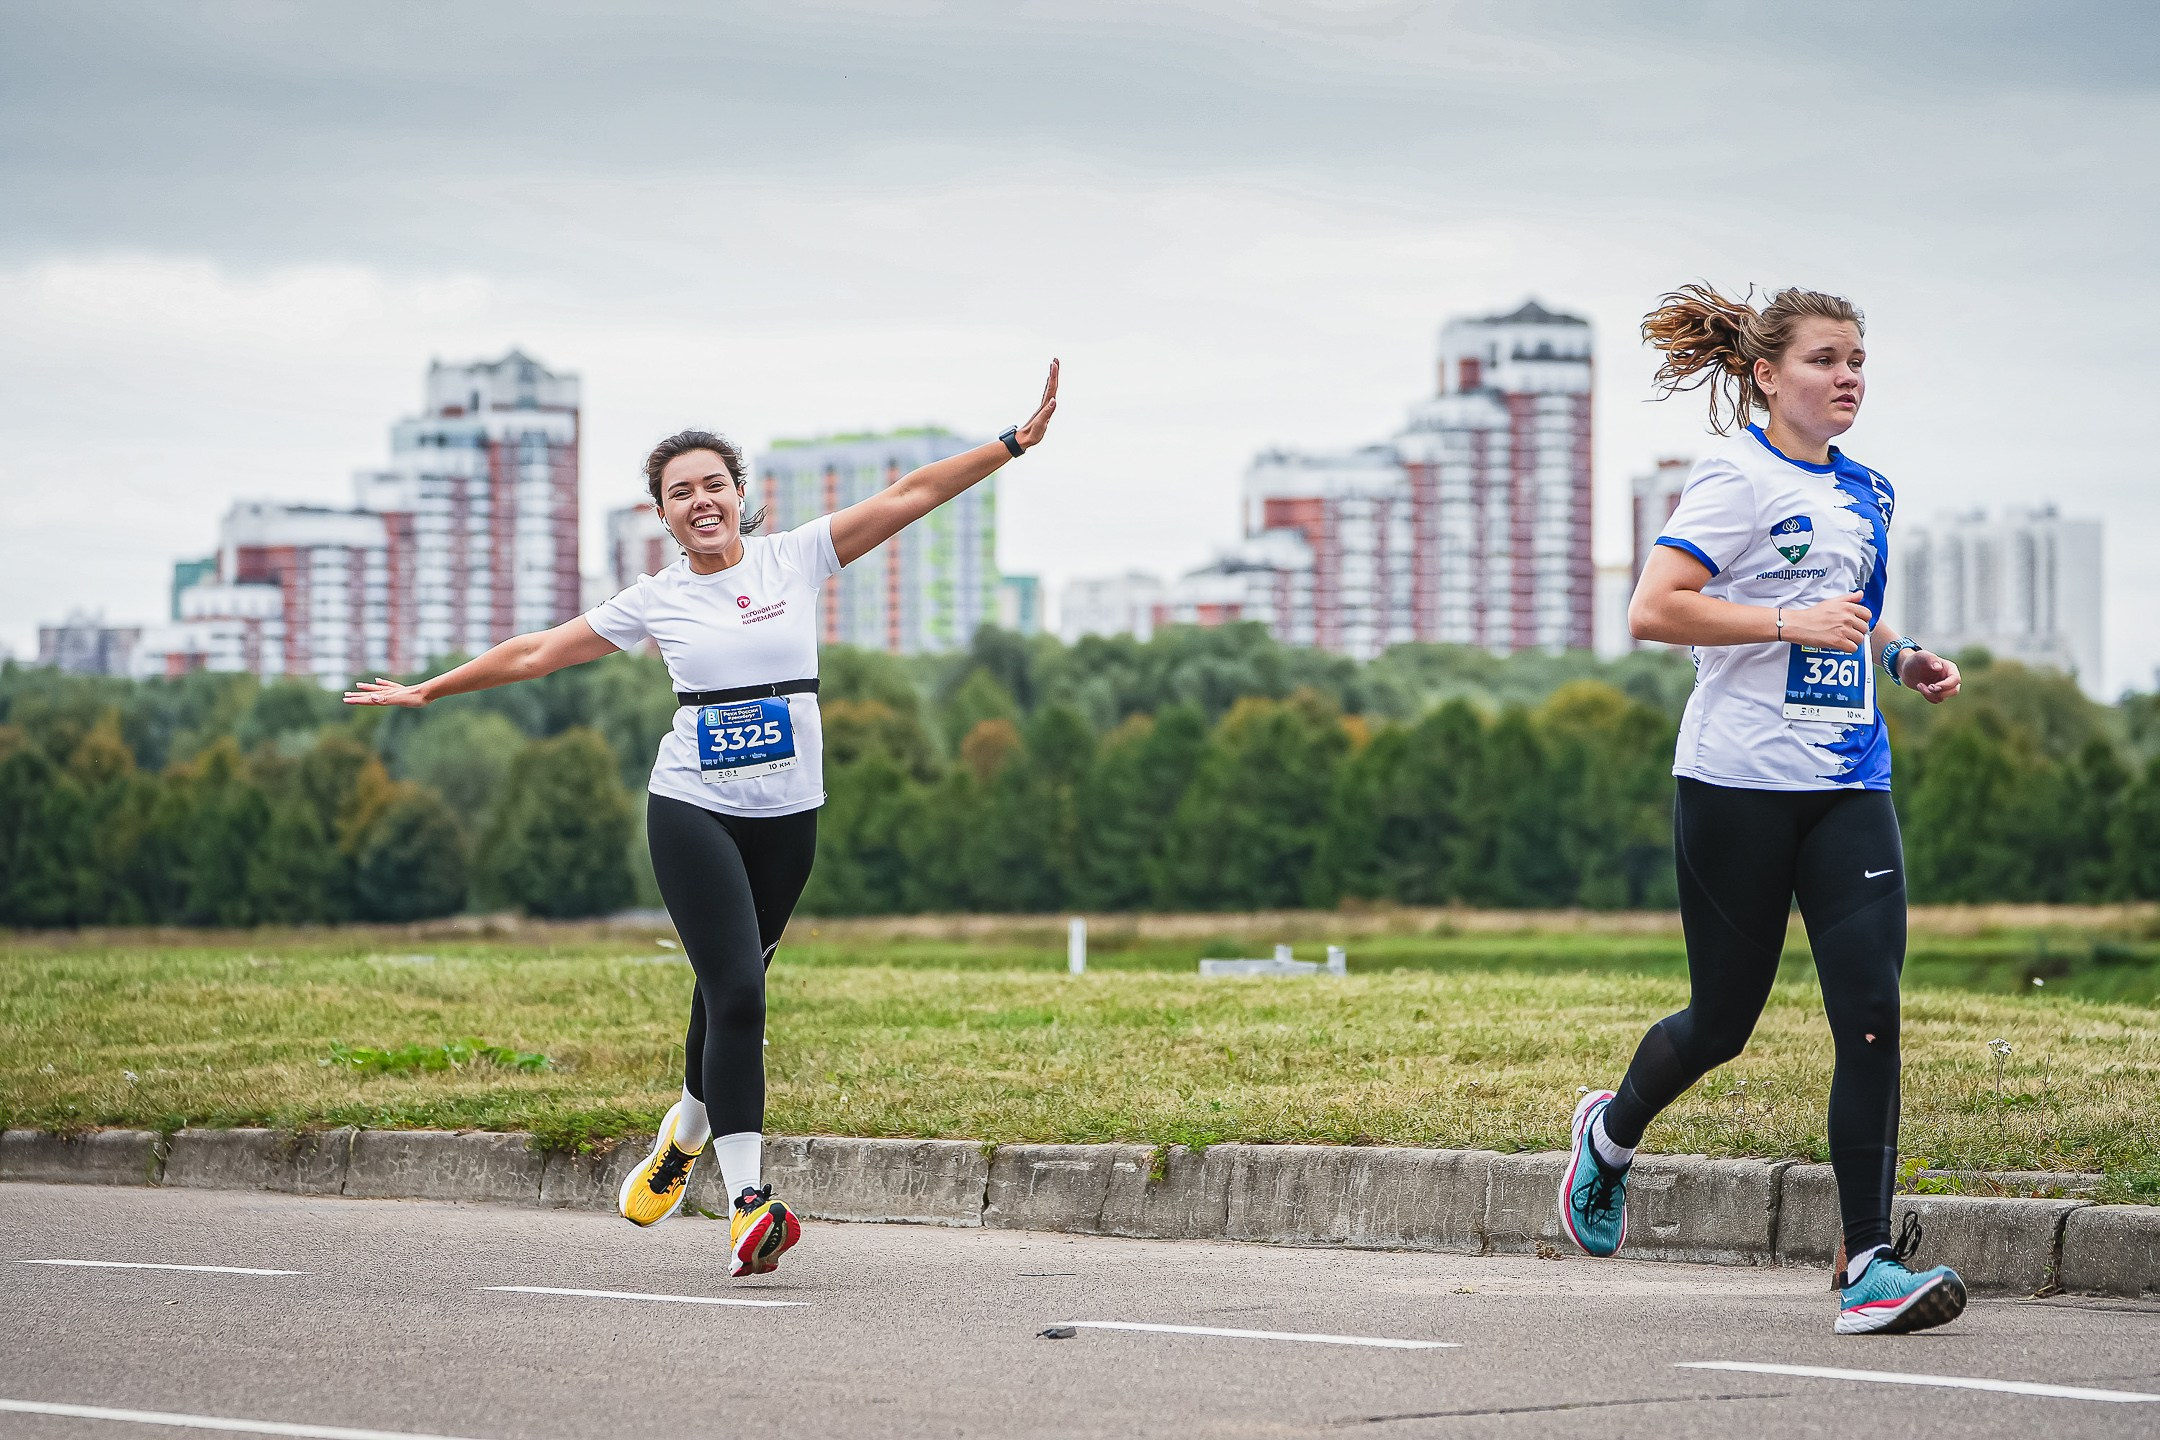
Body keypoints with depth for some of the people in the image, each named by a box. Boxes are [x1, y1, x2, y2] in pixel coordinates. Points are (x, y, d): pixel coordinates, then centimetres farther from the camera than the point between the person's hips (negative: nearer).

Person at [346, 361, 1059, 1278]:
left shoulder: (796, 559, 4)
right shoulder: (656, 600, 4)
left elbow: (909, 495, -2)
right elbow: (538, 652, 13)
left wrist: (1016, 441, -9)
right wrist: (425, 691, 17)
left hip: (787, 816, 2)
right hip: (693, 812, -2)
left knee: (732, 992, 9)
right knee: (734, 992, -15)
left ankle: (685, 1133, 39)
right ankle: (748, 1208, -18)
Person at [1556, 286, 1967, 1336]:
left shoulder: (1863, 492, 15)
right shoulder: (1738, 479, -8)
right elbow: (1651, 611, -17)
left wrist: (1901, 657, 12)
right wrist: (1794, 624, -21)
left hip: (1848, 785, 6)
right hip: (1740, 781, -6)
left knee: (1871, 1010, -9)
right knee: (1725, 1020, 5)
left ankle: (1871, 1265, -9)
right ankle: (1612, 1131, 38)